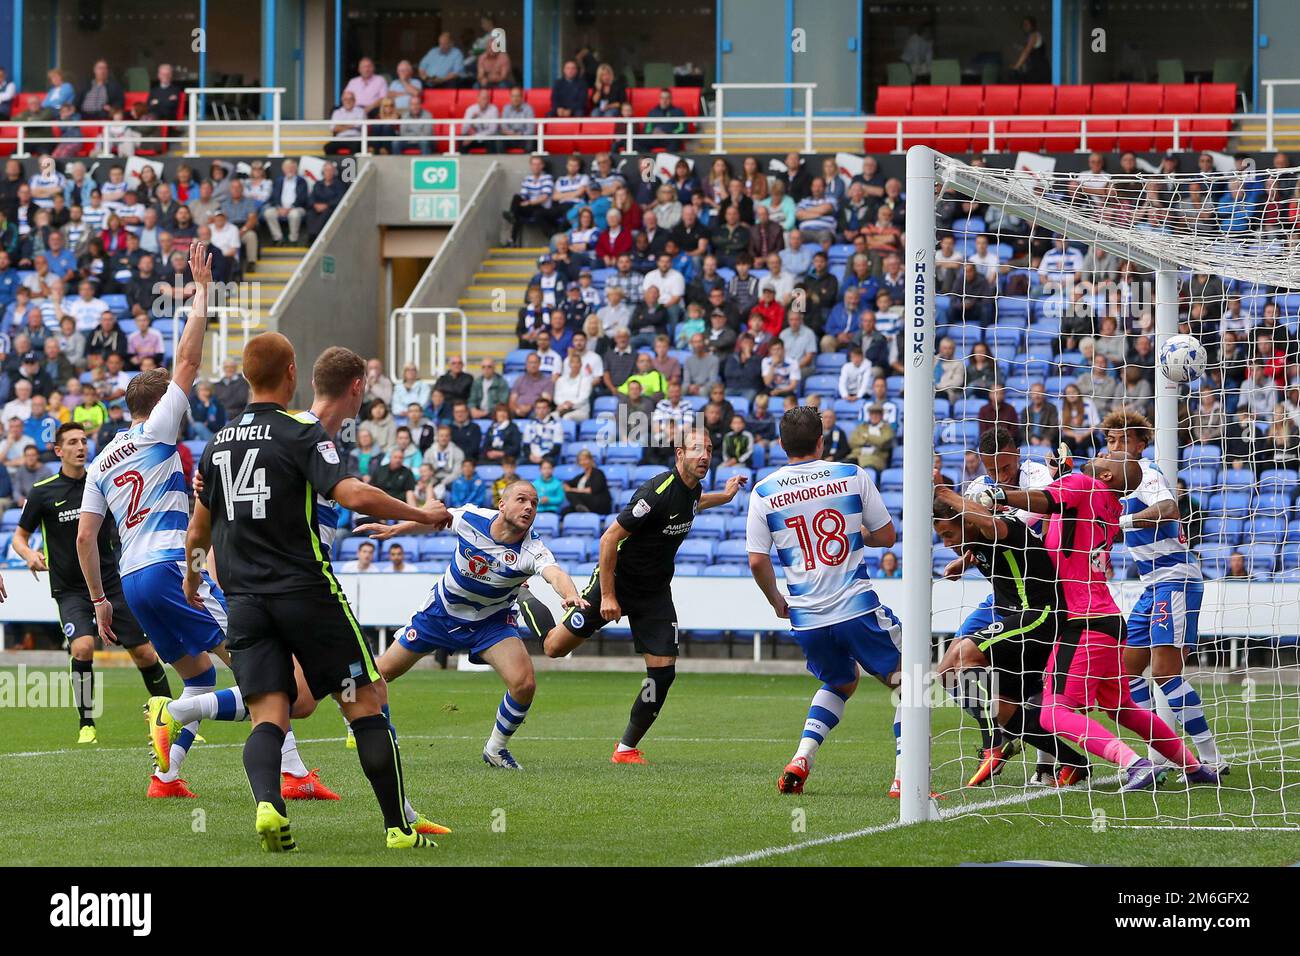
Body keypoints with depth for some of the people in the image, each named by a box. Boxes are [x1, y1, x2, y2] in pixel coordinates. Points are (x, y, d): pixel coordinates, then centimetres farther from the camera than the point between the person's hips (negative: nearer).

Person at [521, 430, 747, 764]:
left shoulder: (692, 489, -1)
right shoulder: (657, 491, -26)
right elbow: (609, 539, -23)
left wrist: (723, 496, 23)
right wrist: (607, 596, -22)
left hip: (655, 593, 6)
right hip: (617, 581, -6)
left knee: (663, 670, -6)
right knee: (555, 647, 0)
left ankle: (626, 748, 7)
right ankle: (525, 600, 32)